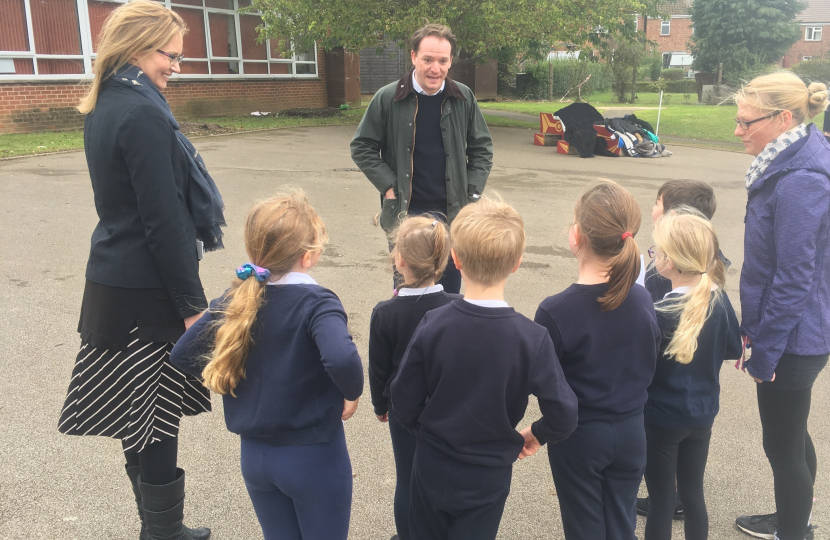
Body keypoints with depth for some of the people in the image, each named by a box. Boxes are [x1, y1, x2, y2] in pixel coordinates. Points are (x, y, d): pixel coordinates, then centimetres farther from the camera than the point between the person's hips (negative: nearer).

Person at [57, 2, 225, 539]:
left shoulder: (104, 107, 11)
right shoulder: (143, 115, -18)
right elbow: (163, 221, -20)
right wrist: (192, 303, -13)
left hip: (115, 279, 9)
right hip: (147, 292, -9)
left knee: (144, 420, 18)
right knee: (157, 423, 3)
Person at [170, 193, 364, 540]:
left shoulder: (236, 300, -5)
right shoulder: (317, 303, -22)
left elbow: (182, 354, 0)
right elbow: (341, 359, -39)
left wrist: (234, 378, 9)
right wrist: (353, 392, -19)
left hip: (255, 456, 5)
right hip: (313, 458, -5)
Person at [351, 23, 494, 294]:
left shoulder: (464, 98, 0)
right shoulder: (388, 98, -6)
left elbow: (482, 147, 10)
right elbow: (362, 147, 1)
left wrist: (473, 191, 0)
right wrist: (388, 187, -8)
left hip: (452, 211, 2)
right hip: (405, 211, -2)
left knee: (450, 289, 13)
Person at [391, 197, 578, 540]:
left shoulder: (432, 326, -18)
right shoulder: (532, 339, -21)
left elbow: (404, 405, -11)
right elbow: (563, 417, -17)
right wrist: (536, 433, 4)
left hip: (432, 470, 1)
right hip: (487, 479, -1)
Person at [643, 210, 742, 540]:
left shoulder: (657, 314, -23)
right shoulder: (719, 300, -7)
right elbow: (734, 349, 6)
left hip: (661, 419, -5)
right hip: (702, 415, 5)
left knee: (661, 501, 9)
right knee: (693, 494, 20)